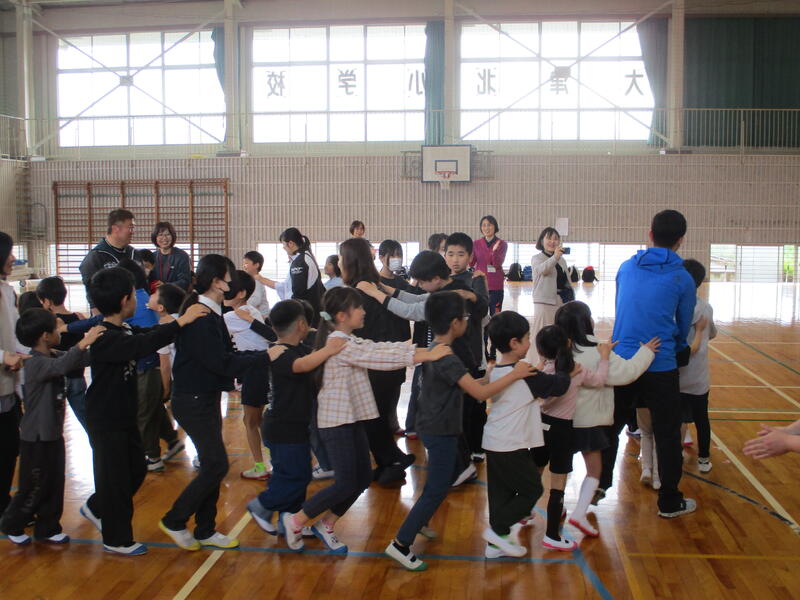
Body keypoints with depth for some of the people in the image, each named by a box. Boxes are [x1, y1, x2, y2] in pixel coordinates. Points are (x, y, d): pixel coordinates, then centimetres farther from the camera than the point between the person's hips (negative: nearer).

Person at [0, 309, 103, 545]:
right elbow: (61, 366, -42)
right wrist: (83, 343, -52)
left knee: (54, 485, 14)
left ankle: (47, 528, 26)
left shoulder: (53, 357, 5)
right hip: (36, 438, -8)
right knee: (35, 488, 6)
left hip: (53, 434, 8)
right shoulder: (35, 363, -22)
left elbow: (83, 360, 3)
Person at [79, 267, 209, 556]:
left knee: (136, 469, 19)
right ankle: (116, 540, 20)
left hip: (124, 416, 9)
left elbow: (147, 334, 17)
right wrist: (180, 322, -41)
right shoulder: (105, 338, -26)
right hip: (106, 422, -9)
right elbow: (143, 345, -42)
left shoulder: (122, 331, 4)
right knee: (115, 478, 4)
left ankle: (96, 508, 40)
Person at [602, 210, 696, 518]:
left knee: (610, 427, 17)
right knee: (667, 435, 10)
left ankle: (598, 487, 28)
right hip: (661, 367, -3)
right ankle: (669, 502, 20)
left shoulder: (626, 267, 5)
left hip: (621, 362, 4)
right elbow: (683, 328, 6)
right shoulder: (682, 278, -5)